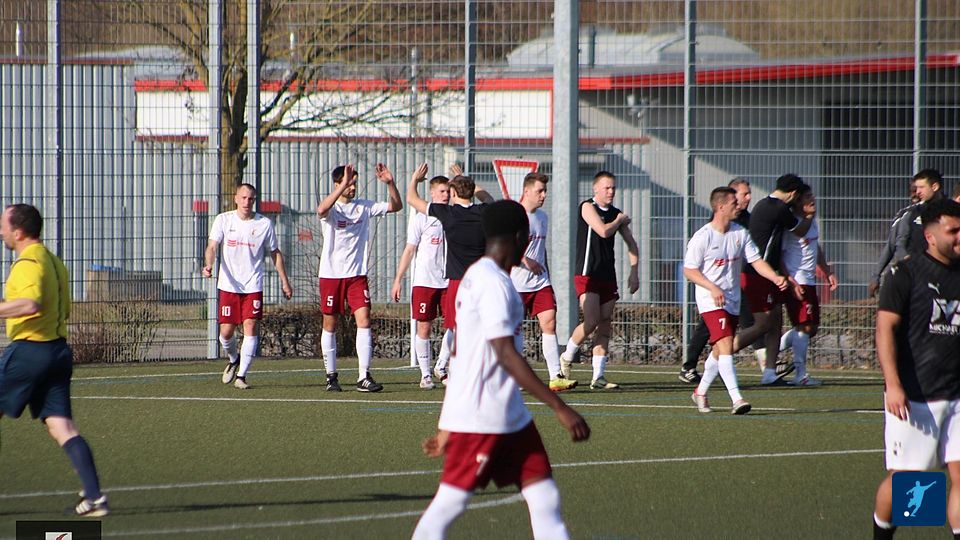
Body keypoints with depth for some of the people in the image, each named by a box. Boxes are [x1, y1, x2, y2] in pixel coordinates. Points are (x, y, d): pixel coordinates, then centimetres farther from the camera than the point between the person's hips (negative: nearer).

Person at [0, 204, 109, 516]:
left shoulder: (28, 263, -13)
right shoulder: (53, 261, 17)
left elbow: (31, 303, -31)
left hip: (28, 349, -9)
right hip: (58, 349, 9)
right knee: (62, 426, 2)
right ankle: (94, 497, -10)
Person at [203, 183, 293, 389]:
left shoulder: (264, 224, 2)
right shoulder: (223, 220, 1)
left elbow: (275, 253, 12)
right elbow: (212, 247, -5)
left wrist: (285, 281, 11)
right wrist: (208, 265, -26)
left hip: (253, 287, 0)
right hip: (228, 285, 0)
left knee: (251, 328, -11)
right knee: (226, 331, 0)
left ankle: (241, 376, -4)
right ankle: (233, 359, 32)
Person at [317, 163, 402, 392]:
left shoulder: (364, 207, 7)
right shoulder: (332, 208, -6)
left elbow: (396, 206, 10)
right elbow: (322, 210, -31)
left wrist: (390, 183, -7)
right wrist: (343, 186, -39)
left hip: (357, 274, 3)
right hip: (331, 275, -3)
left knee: (364, 321, -10)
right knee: (330, 325, 5)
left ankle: (364, 377, -12)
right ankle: (331, 376, 16)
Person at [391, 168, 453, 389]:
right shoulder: (421, 219, -3)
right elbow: (409, 250, -1)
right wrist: (398, 281, -3)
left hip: (448, 281, 4)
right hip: (424, 281, -4)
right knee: (424, 327, -2)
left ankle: (441, 367, 12)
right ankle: (425, 375, 6)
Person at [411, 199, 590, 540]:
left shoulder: (476, 277, 15)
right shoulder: (493, 283, -15)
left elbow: (462, 357, 19)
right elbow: (507, 356, -22)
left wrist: (447, 427, 23)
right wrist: (560, 408, -22)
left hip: (510, 418, 10)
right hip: (480, 418, -10)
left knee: (544, 496, 2)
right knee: (450, 502, -3)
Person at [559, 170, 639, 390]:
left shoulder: (616, 213, 12)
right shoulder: (588, 207, -6)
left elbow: (631, 244, 18)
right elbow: (603, 231, -20)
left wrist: (634, 272, 9)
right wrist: (620, 220, -1)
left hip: (608, 277, 6)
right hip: (587, 275, -6)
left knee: (605, 324, 2)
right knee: (591, 321, -17)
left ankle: (598, 377, 2)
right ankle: (567, 358, 7)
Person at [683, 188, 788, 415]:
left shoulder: (740, 233, 6)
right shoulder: (702, 237, -11)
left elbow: (756, 261, 3)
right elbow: (689, 270, -9)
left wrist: (776, 278, -15)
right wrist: (712, 288, -22)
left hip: (733, 300, 7)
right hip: (710, 301, -7)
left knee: (720, 350, 14)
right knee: (725, 345, -20)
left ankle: (700, 393, 33)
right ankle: (736, 399, -27)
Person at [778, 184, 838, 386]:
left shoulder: (813, 222, 14)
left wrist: (828, 272, 25)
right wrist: (790, 282, -21)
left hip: (809, 282, 9)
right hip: (796, 282, -9)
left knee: (811, 327, 11)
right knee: (805, 326, -8)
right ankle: (800, 375, -3)